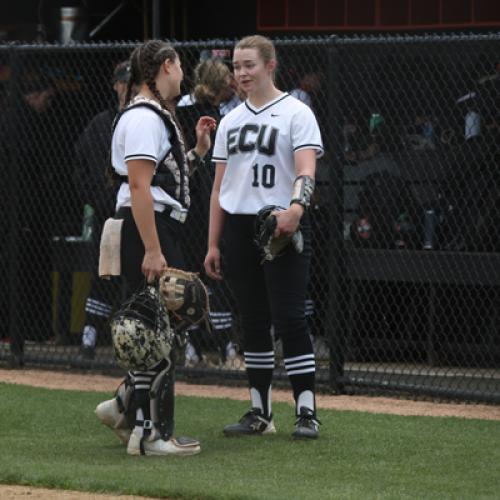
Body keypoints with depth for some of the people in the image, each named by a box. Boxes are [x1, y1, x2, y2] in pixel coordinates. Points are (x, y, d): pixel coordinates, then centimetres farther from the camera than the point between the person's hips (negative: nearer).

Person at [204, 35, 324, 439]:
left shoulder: (296, 113, -3)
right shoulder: (231, 121, 16)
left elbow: (306, 169, -17)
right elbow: (219, 186, 17)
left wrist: (296, 207, -37)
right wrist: (213, 243, 12)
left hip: (283, 227, -6)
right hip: (239, 228, 6)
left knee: (289, 318, -11)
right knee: (253, 322, 8)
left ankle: (307, 412, -7)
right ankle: (260, 413, 14)